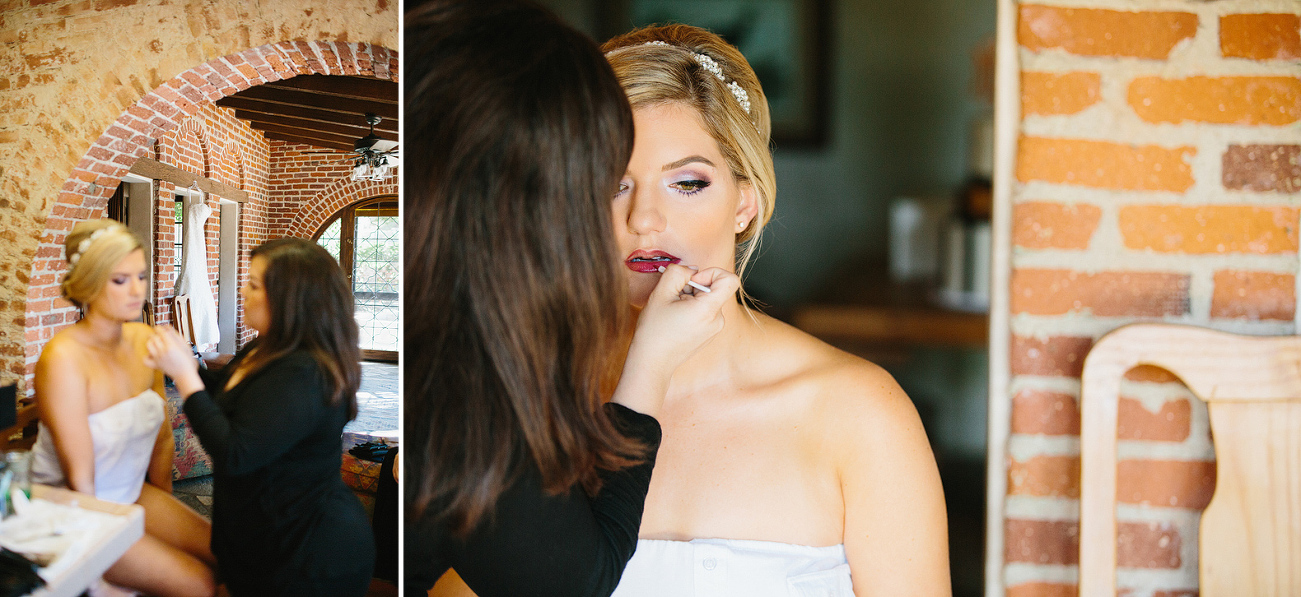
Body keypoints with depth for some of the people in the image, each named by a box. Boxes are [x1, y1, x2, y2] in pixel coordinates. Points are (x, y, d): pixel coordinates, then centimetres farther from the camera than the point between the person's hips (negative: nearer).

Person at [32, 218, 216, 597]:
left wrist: (165, 511, 12)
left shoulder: (144, 340, -3)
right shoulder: (65, 358, -24)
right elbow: (80, 477, -21)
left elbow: (163, 438, 7)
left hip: (133, 494, 7)